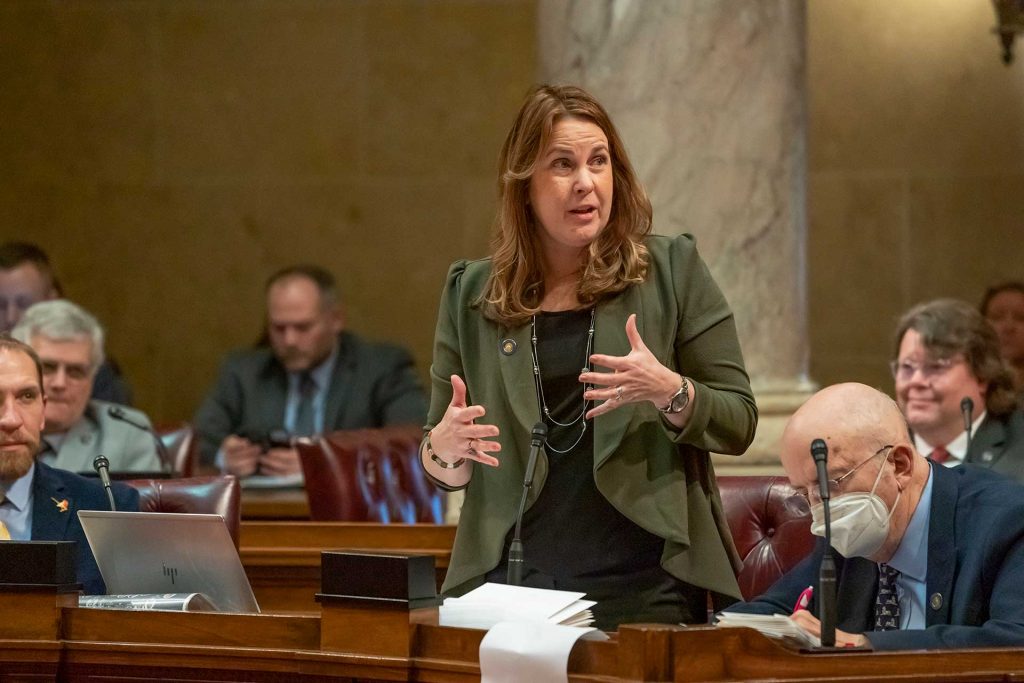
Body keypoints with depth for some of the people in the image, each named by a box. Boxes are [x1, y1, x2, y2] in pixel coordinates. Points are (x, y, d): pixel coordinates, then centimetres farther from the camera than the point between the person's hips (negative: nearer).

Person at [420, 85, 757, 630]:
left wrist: (669, 393, -18)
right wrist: (445, 447, -8)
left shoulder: (673, 271, 3)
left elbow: (738, 424, 1)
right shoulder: (470, 294, 9)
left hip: (644, 587, -1)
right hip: (511, 584, 2)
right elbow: (444, 472, 15)